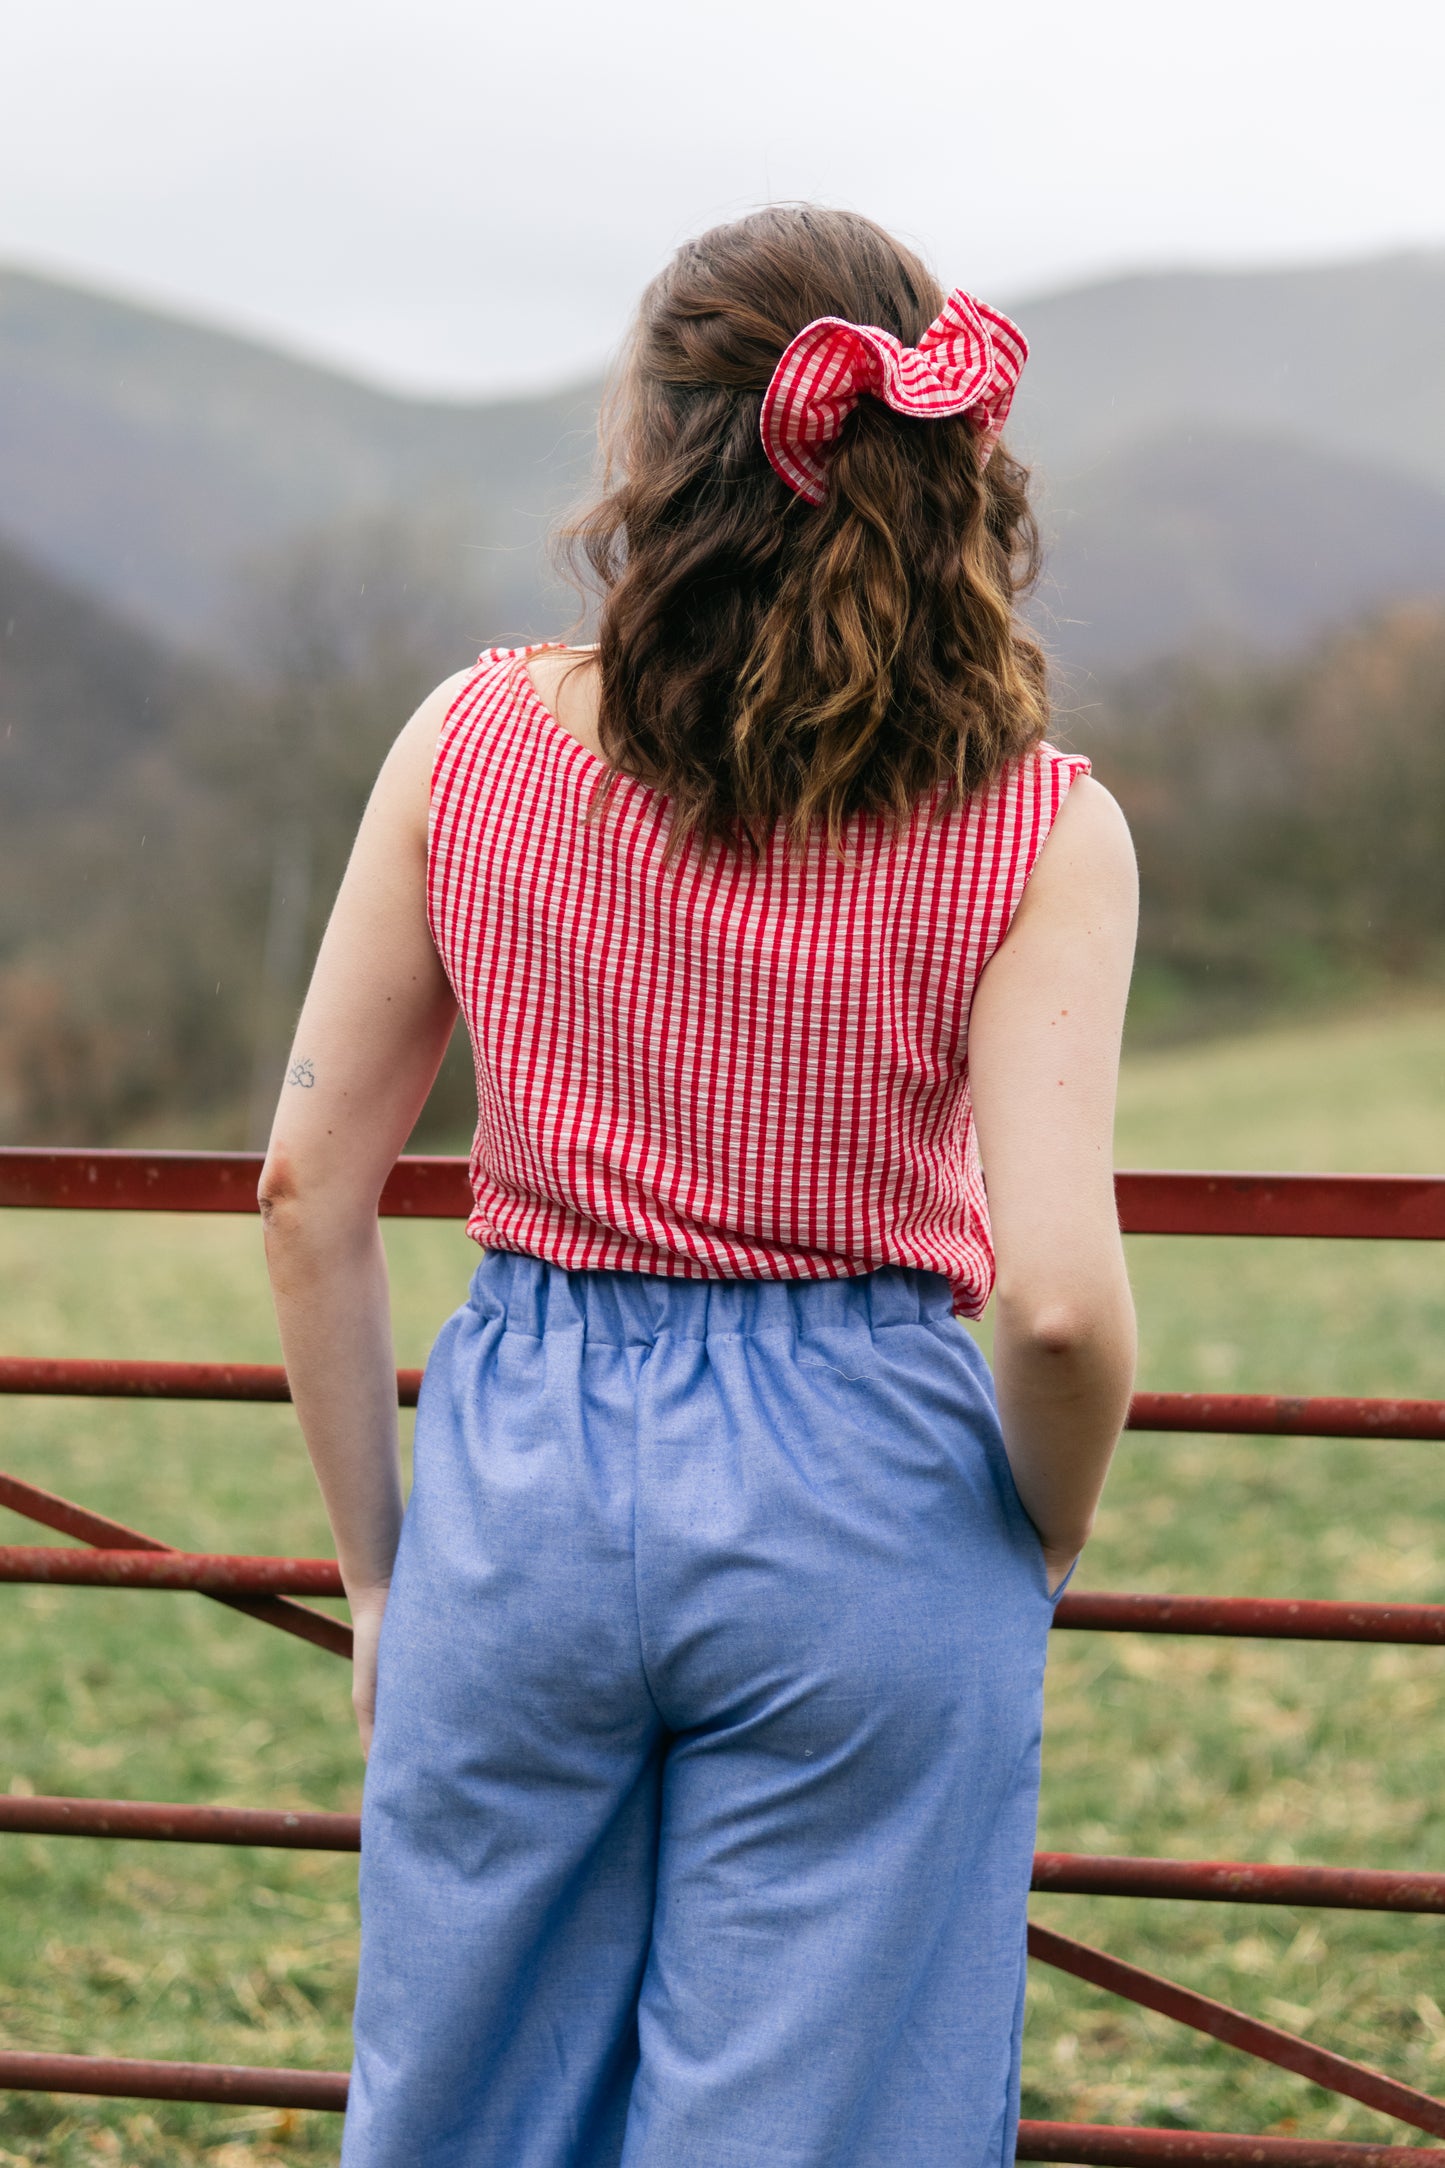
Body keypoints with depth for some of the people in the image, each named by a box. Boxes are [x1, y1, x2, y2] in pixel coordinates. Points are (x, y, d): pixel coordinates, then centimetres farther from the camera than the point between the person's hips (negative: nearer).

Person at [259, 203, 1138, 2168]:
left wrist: (377, 1564, 11)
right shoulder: (1034, 828, -10)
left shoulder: (470, 748, -4)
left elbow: (311, 1188, 0)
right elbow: (1057, 1297, -17)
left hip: (524, 1480, 2)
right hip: (866, 1509, -2)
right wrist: (1046, 1552, 4)